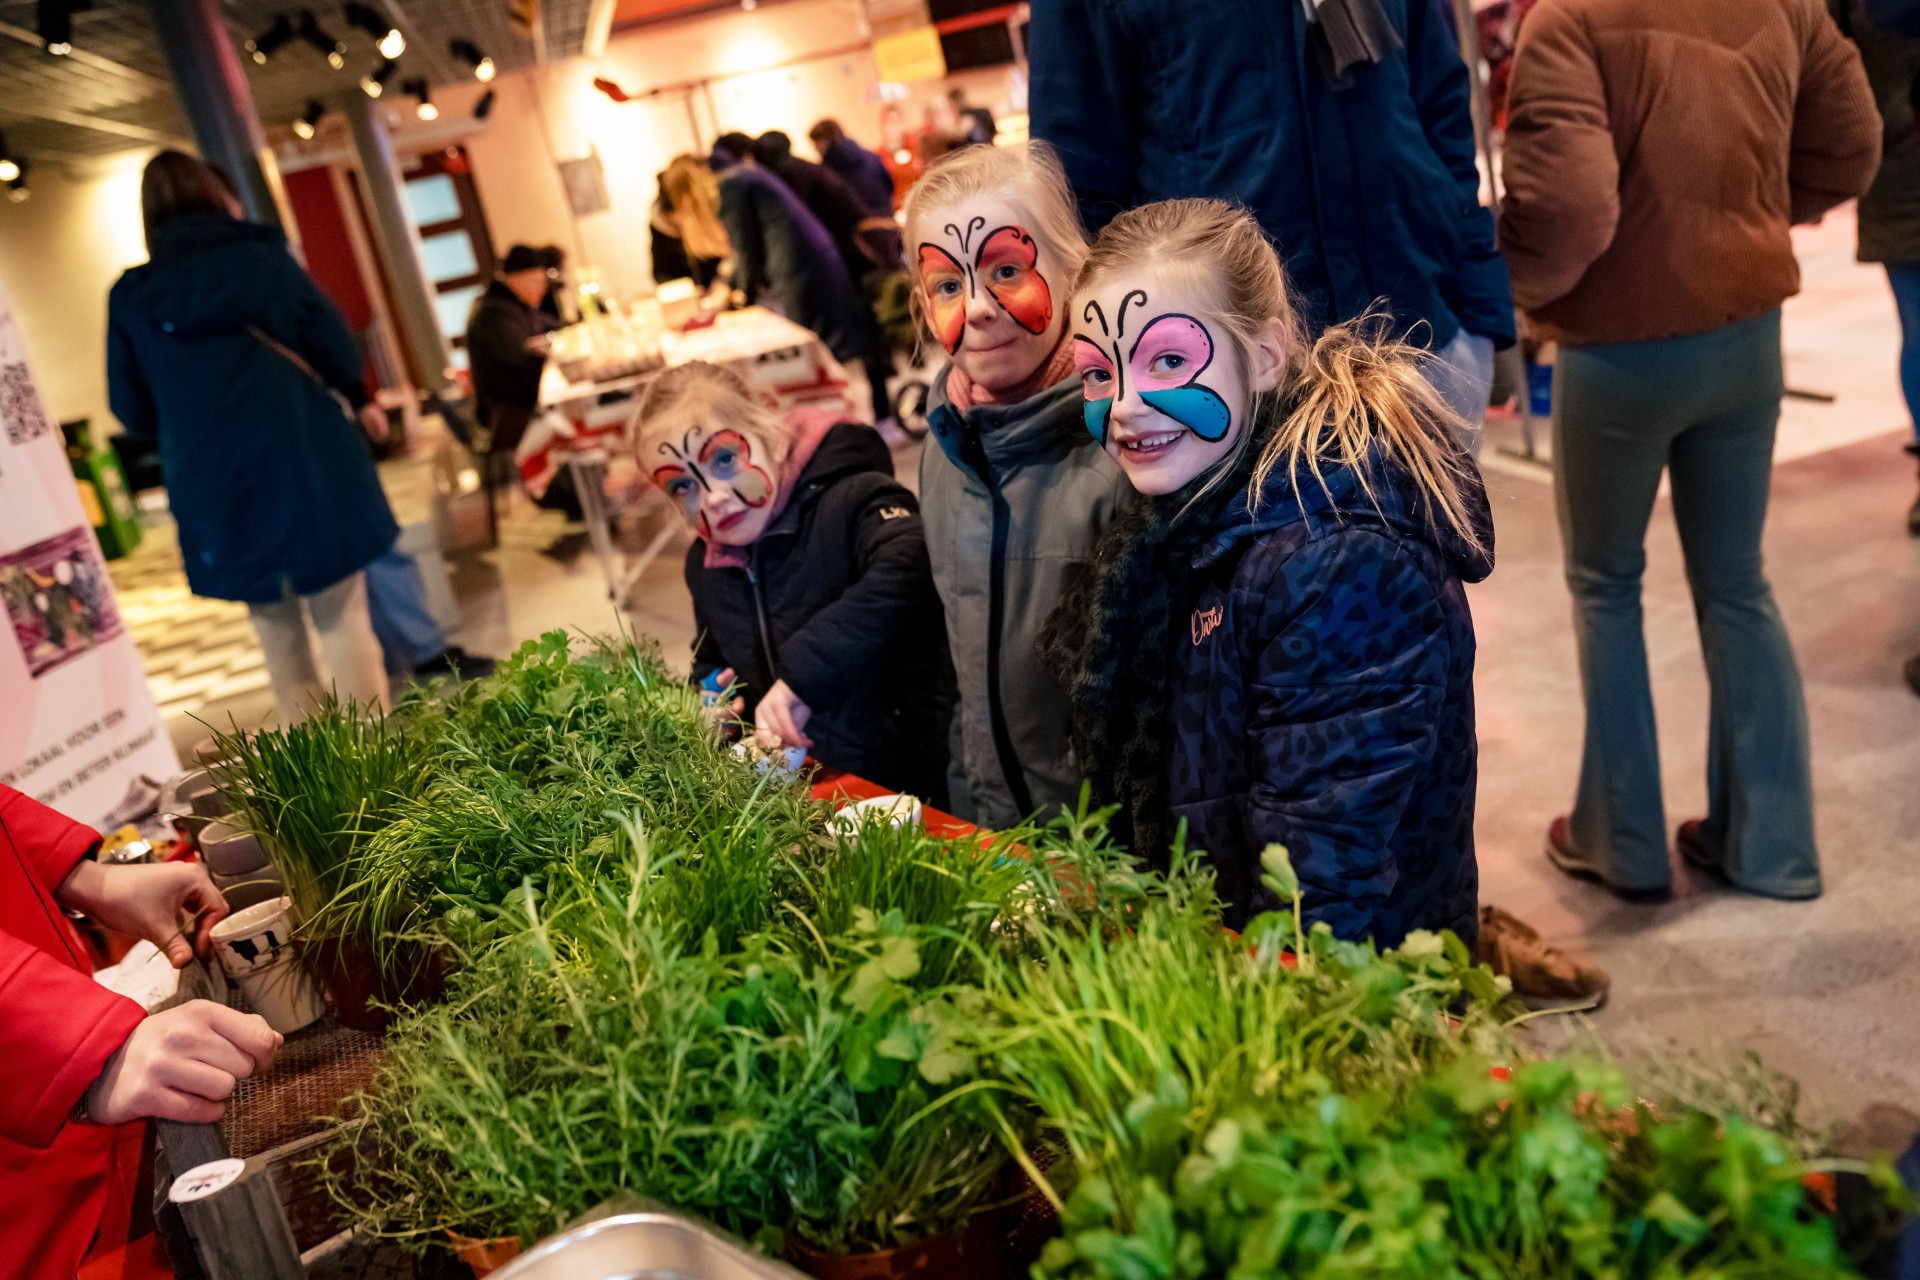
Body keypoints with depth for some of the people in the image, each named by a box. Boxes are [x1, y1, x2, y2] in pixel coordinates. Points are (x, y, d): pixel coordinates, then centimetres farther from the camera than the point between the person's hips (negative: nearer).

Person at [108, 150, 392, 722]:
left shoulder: (131, 298, 3)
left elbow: (133, 409, 7)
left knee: (277, 631, 16)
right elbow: (333, 342, 1)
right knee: (343, 619, 4)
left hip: (218, 488, 2)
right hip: (307, 461, -2)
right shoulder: (261, 255, -2)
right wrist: (358, 399, 21)